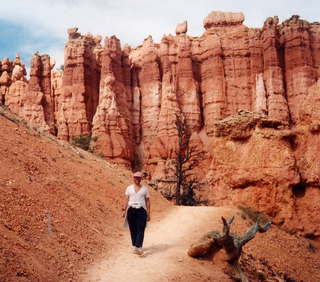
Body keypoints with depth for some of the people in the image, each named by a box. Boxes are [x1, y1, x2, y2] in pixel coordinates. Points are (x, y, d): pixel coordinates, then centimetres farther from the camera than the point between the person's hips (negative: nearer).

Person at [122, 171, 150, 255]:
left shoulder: (145, 189, 9)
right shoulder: (129, 188, 12)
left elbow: (147, 201, 9)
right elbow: (127, 200, 12)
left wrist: (148, 213, 4)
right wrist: (124, 210, 3)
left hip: (141, 211, -2)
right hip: (131, 210, 2)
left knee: (140, 230, -12)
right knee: (133, 230, 4)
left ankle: (138, 248, -21)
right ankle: (135, 245, 17)